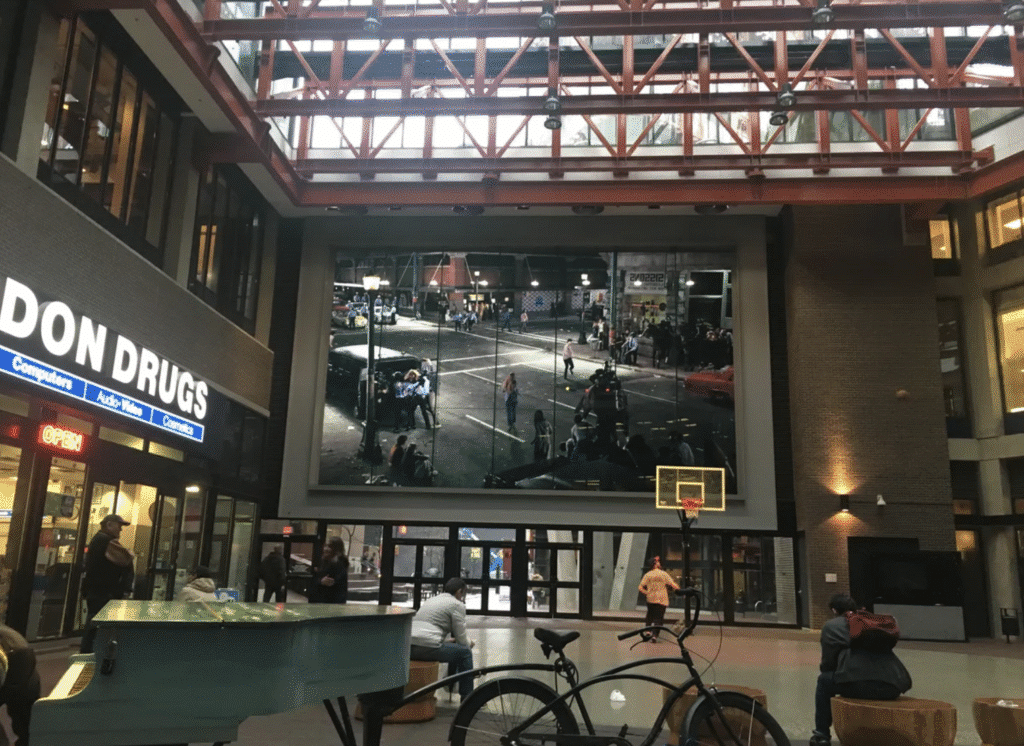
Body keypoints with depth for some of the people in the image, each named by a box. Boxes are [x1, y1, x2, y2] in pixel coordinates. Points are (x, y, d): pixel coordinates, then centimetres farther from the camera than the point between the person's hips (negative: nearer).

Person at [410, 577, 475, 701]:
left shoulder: (431, 600, 27)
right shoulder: (457, 605, 2)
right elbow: (461, 639, 3)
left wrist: (451, 640, 37)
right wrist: (469, 643, 24)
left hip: (408, 648, 9)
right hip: (427, 648, -9)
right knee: (465, 651, 6)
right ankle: (467, 697, 10)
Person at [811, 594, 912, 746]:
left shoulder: (831, 625, 16)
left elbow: (828, 663, 12)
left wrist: (825, 671, 36)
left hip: (860, 684, -5)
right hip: (894, 686, 6)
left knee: (824, 681, 23)